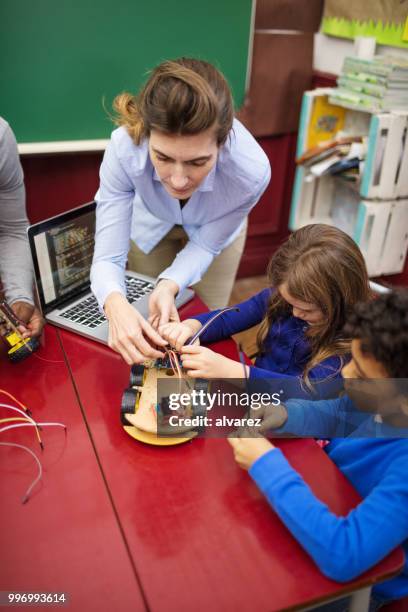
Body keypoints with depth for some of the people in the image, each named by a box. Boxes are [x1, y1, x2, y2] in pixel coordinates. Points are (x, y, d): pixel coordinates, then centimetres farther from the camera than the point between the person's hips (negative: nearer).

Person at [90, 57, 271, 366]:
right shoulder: (125, 148, -41)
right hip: (151, 225, 1)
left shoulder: (250, 170, -41)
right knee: (148, 325, 18)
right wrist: (116, 305, -58)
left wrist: (170, 285, -42)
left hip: (214, 230, 0)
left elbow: (205, 244, -23)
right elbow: (107, 257, -36)